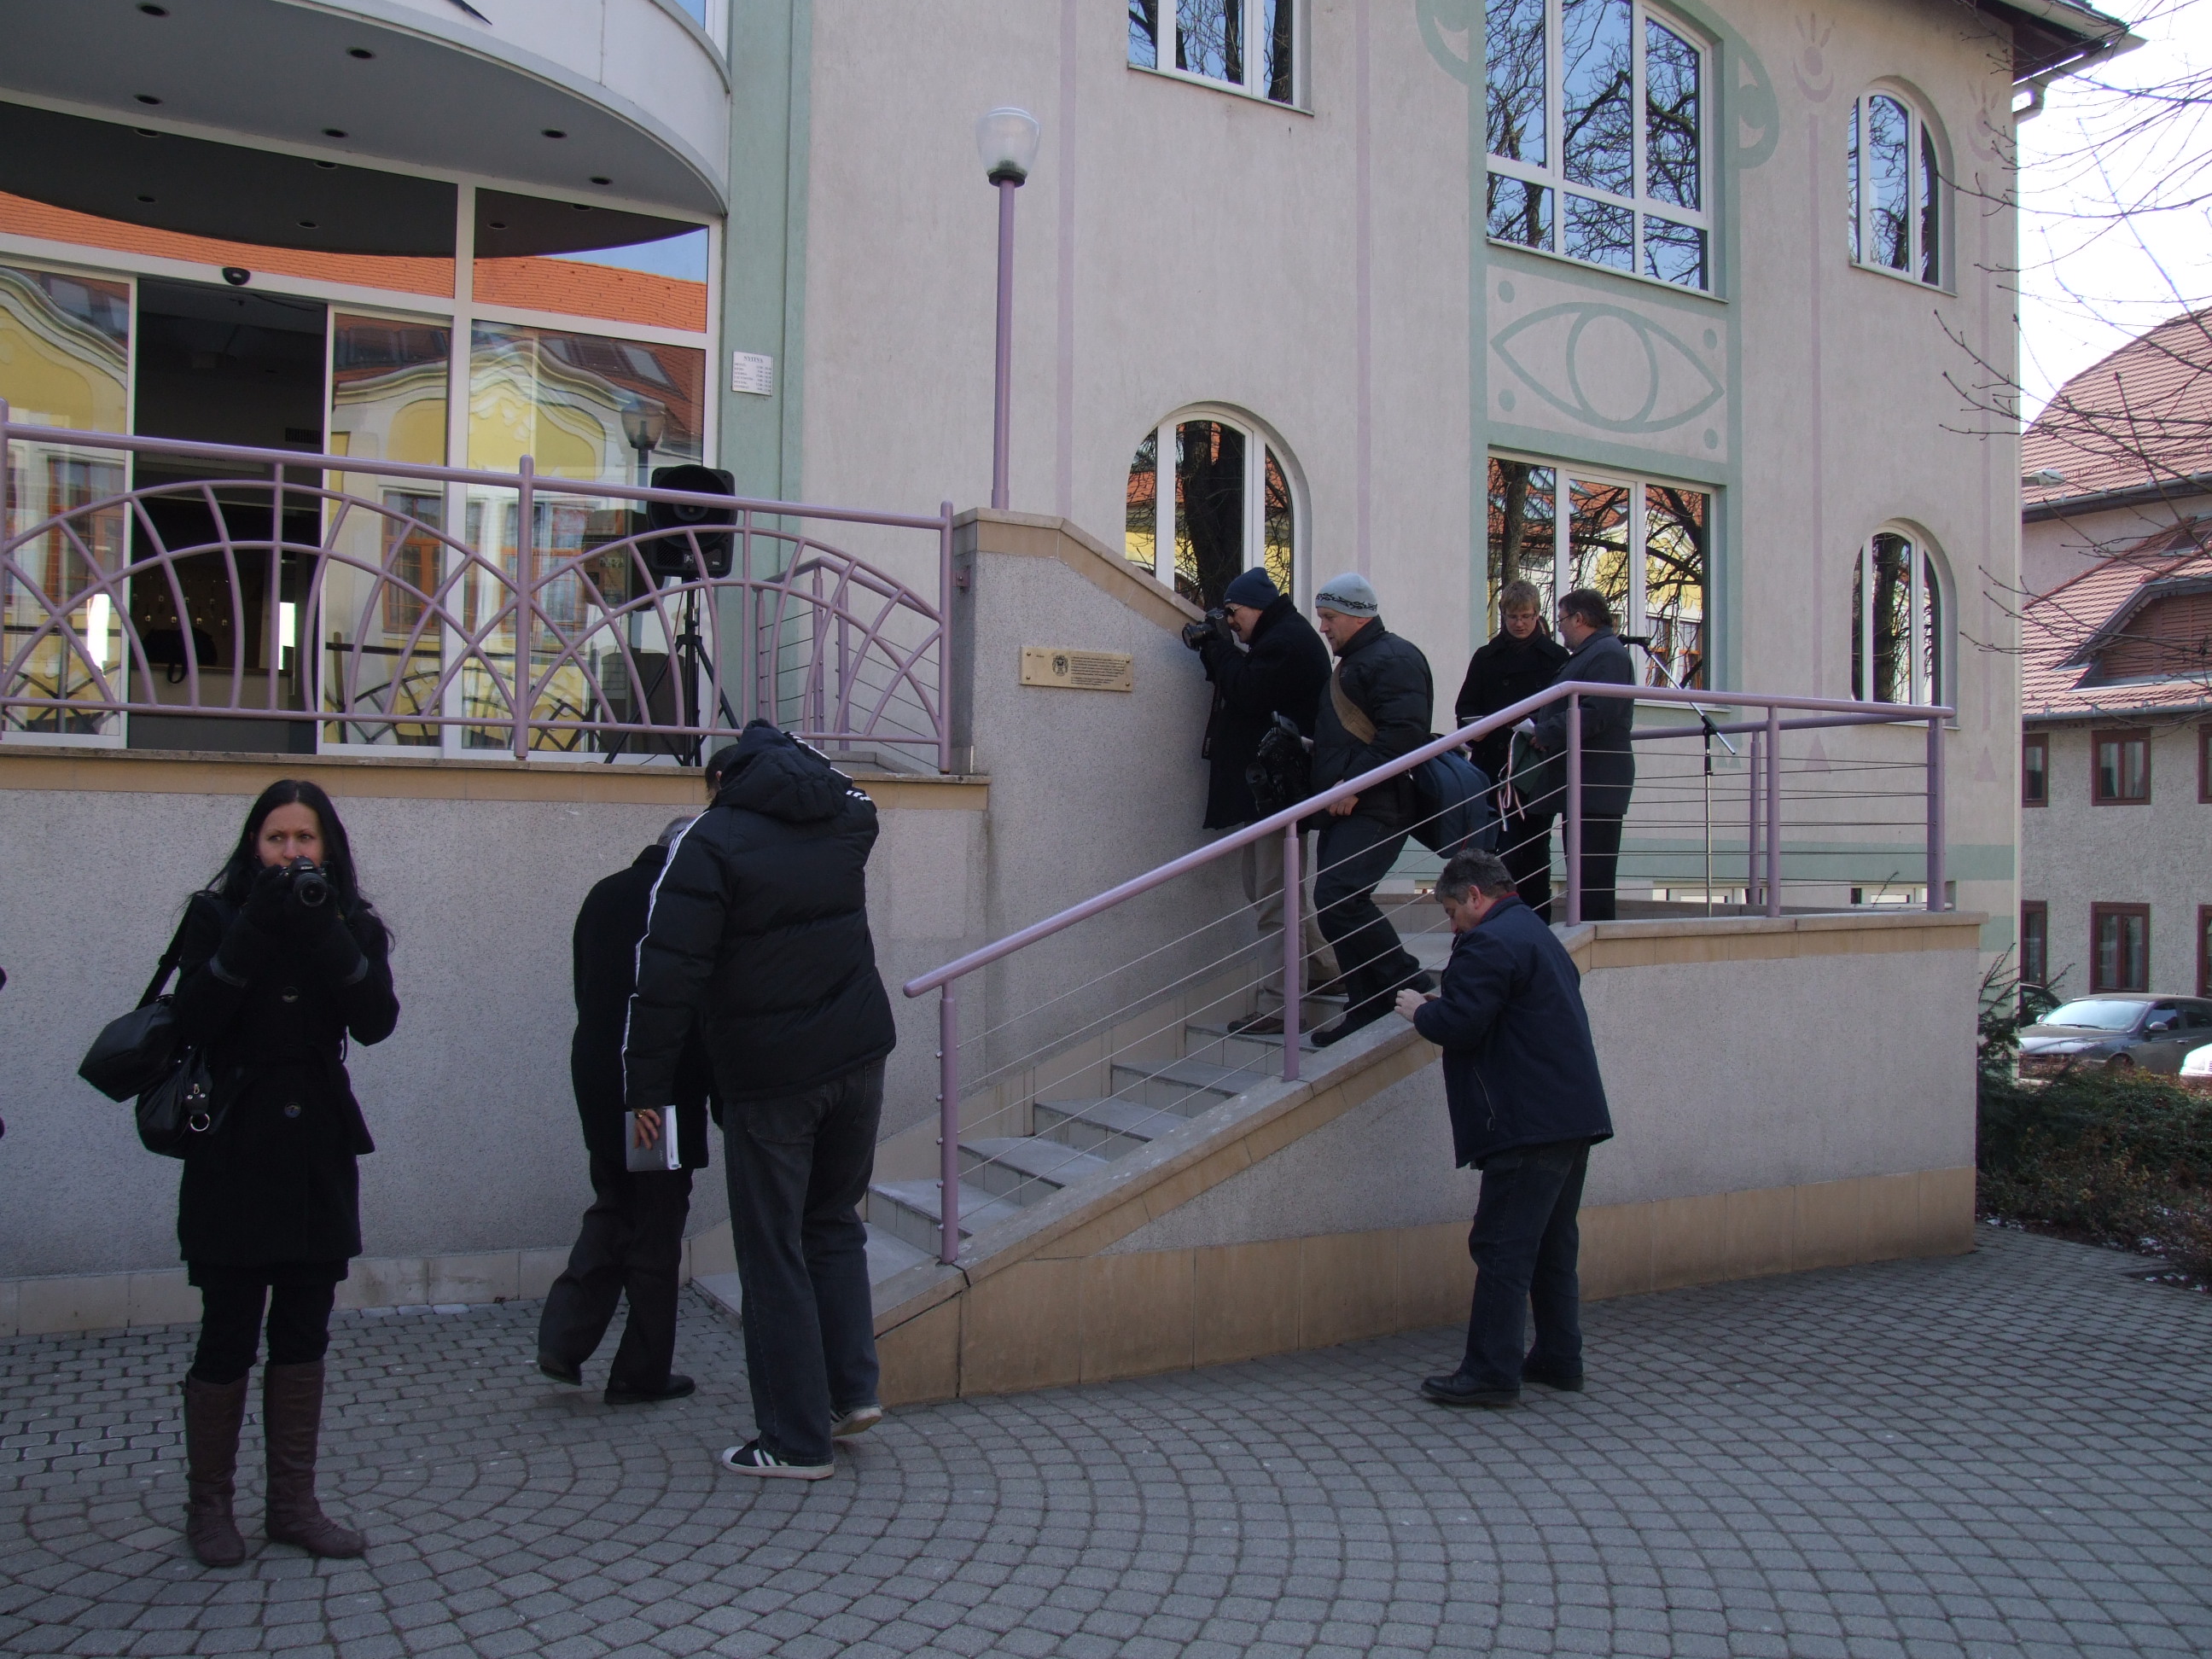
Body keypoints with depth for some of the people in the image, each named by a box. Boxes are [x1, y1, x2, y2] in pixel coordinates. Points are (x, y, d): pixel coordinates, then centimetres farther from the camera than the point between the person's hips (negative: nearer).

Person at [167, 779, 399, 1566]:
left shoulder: (353, 924, 6)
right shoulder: (215, 916, 0)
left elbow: (377, 1021, -11)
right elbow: (194, 1021, -15)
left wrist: (324, 935, -20)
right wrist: (256, 933, -20)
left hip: (318, 1153, 3)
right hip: (234, 1152, -3)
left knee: (303, 1336, 10)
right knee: (228, 1337, 1)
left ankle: (294, 1503, 20)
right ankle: (208, 1505, 18)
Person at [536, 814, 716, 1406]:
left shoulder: (603, 895, 9)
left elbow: (586, 991, 13)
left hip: (596, 1075, 6)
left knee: (612, 1208, 19)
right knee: (657, 1228, 5)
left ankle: (563, 1340, 9)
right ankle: (642, 1371, 14)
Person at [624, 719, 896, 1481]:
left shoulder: (710, 841, -9)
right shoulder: (847, 819, 6)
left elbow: (669, 972, -14)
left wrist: (647, 1084, -9)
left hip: (768, 1077, -5)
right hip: (858, 1057, 5)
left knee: (774, 1255, 3)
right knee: (835, 1222, 21)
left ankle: (795, 1440, 9)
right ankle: (854, 1389, 16)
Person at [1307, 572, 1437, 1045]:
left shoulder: (1393, 658, -9)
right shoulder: (1352, 663, 24)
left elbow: (1403, 733, -21)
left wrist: (1354, 784, -22)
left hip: (1375, 809, -10)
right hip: (1344, 808, 10)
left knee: (1337, 898, -21)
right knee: (1336, 903, 6)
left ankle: (1412, 985, -8)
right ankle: (1367, 1010, 12)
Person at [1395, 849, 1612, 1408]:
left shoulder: (1488, 943, -11)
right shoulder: (1539, 935, 22)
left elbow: (1458, 1026, -19)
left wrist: (1420, 1010, 1)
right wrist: (1444, 1006, 17)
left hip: (1530, 1125, -10)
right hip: (1575, 1115, 10)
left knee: (1501, 1247, -6)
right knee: (1552, 1245, 16)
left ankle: (1492, 1373, -4)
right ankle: (1559, 1359, 23)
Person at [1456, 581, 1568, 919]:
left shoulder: (1556, 657, 8)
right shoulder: (1486, 657, 12)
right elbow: (1465, 707, 10)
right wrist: (1474, 729, -12)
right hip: (1495, 767, 0)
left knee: (1535, 849, 6)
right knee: (1503, 852, -5)